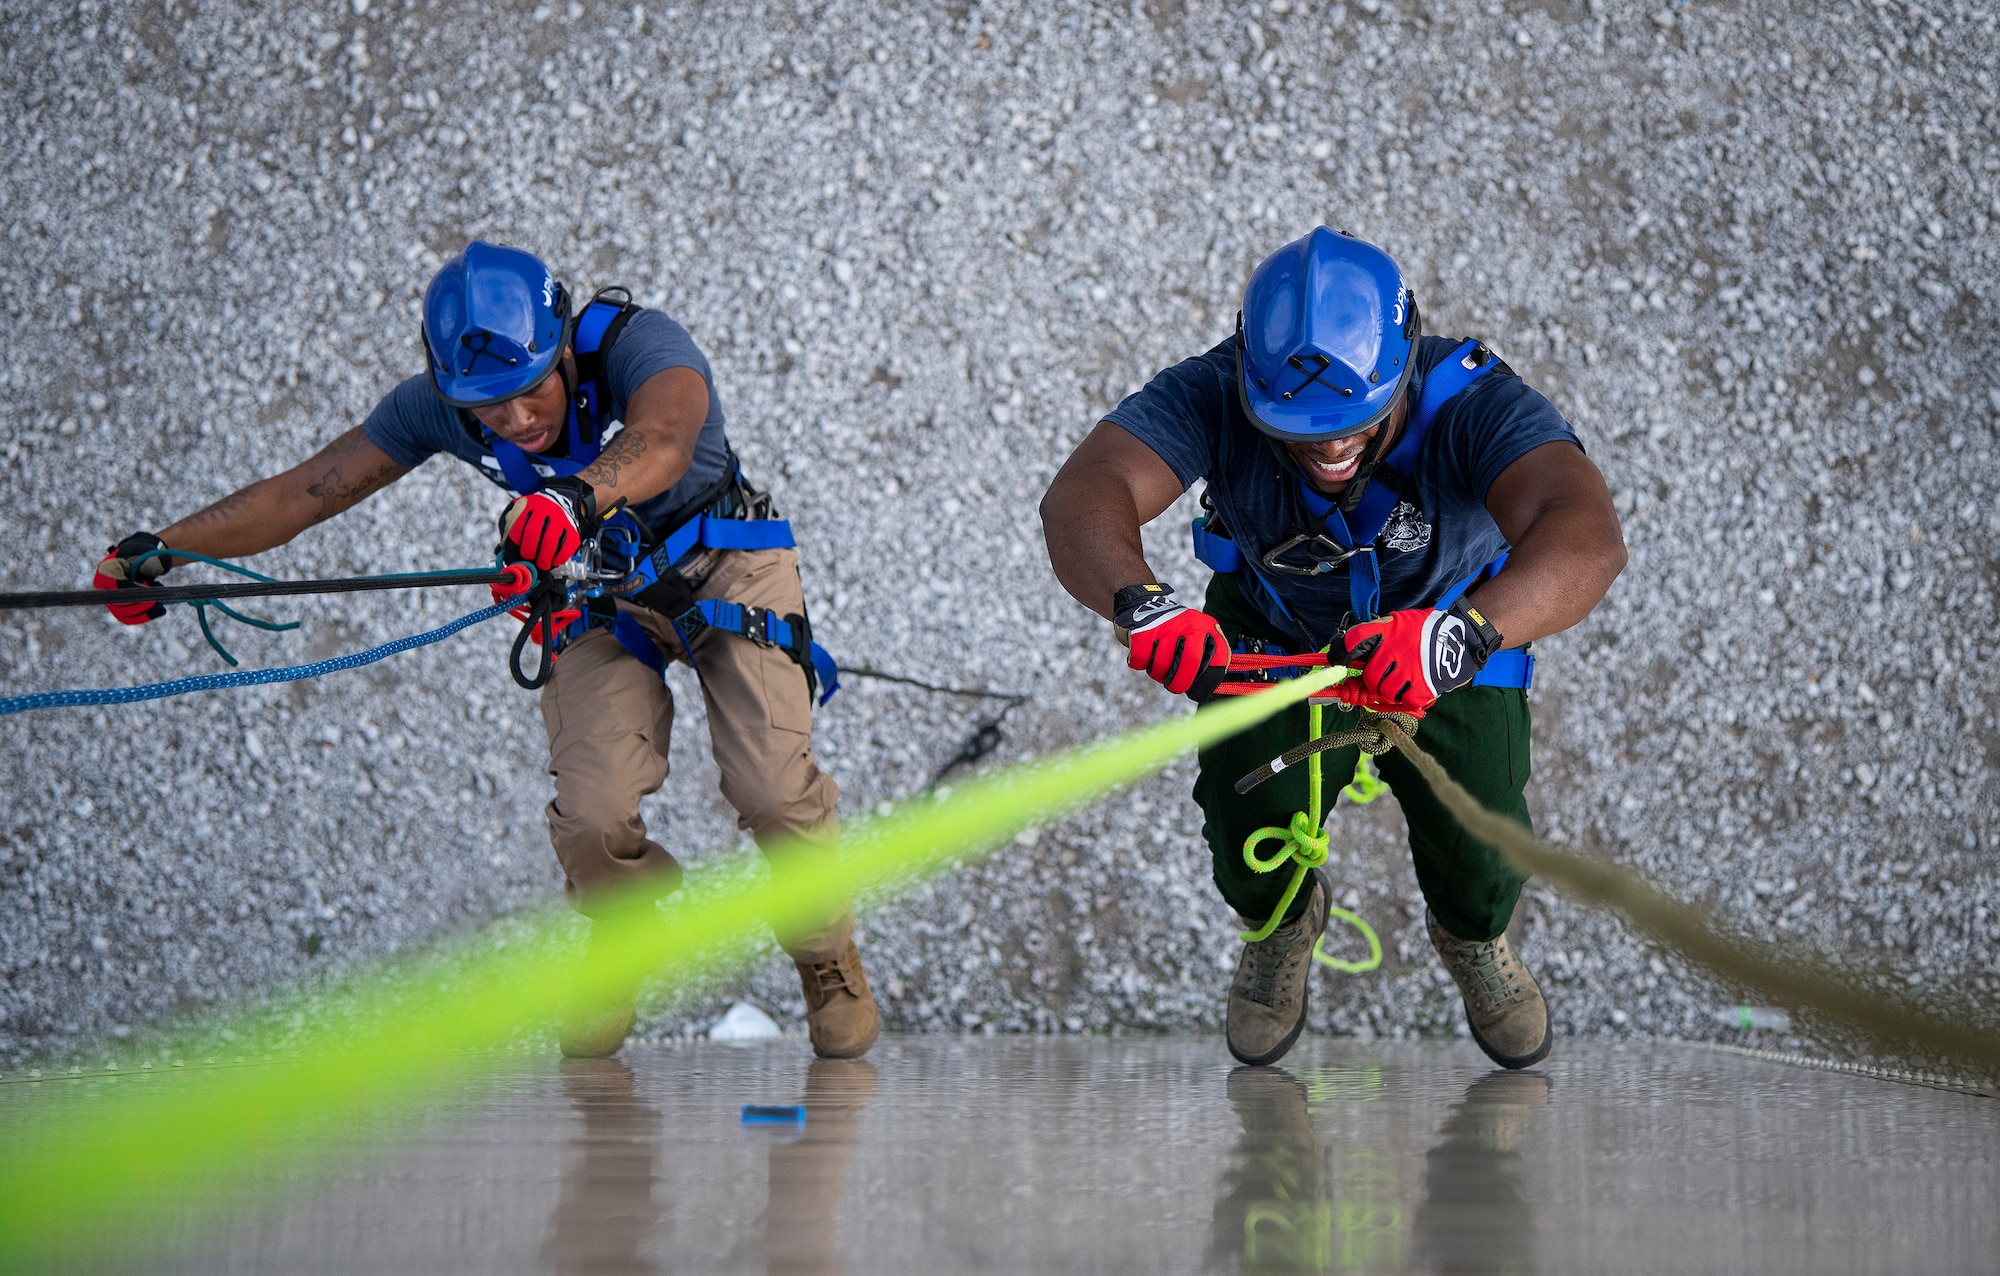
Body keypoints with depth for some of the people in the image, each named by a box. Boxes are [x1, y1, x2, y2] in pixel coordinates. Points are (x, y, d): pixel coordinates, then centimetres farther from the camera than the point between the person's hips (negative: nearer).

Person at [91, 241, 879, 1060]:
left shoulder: (637, 345, -33)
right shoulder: (437, 405, -21)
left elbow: (662, 441, -55)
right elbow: (303, 492, -18)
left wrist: (579, 497, -75)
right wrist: (161, 549, -27)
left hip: (726, 565, -2)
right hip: (598, 586, 3)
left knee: (773, 791, -20)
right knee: (593, 814, -19)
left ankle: (827, 953, 12)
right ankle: (623, 933, 16)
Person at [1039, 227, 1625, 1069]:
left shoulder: (1474, 407, -38)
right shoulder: (1212, 397, -34)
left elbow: (1587, 537, -55)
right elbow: (1082, 497, -48)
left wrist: (1464, 632, -73)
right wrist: (1140, 605, -69)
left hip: (1447, 628, -1)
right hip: (1271, 631, 1)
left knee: (1479, 844, -15)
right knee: (1249, 817, -19)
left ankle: (1473, 938, 24)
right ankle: (1281, 923, 20)